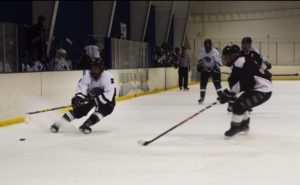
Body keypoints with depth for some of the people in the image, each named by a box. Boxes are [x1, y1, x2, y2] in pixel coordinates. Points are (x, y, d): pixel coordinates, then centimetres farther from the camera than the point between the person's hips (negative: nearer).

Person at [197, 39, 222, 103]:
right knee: (203, 83, 0)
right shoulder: (202, 51, -9)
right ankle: (202, 97, 10)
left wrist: (216, 67, -31)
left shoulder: (215, 52, -21)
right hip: (204, 69, 3)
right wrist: (199, 65, 1)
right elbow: (200, 59, 9)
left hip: (214, 69, -3)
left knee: (217, 83, -10)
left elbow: (218, 61, -18)